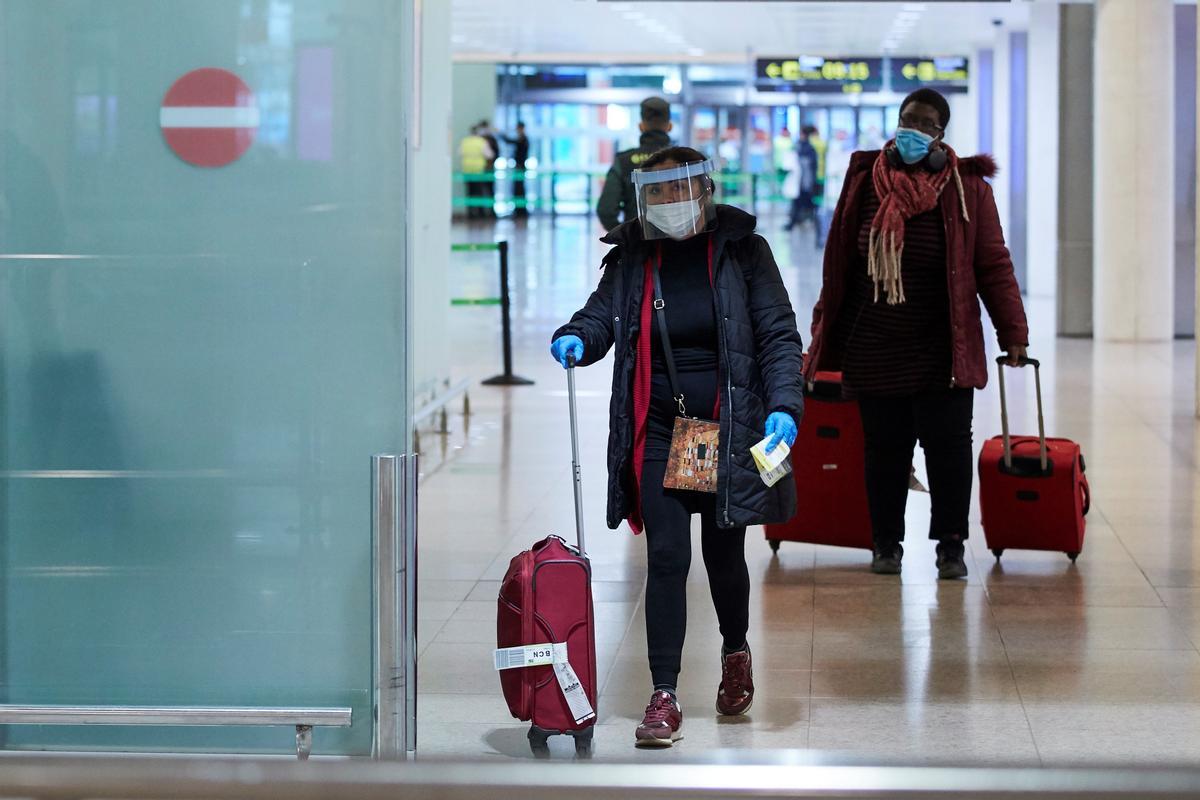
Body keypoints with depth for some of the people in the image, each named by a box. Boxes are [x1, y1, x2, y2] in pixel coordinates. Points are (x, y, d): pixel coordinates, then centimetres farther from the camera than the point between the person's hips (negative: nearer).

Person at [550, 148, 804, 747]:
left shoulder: (742, 251, -2)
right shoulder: (631, 258, 6)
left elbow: (778, 335, -5)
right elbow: (601, 315, 1)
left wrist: (784, 406, -18)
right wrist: (576, 338, -24)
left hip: (728, 429, -1)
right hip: (659, 431, 1)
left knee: (723, 555, 9)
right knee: (666, 558, -6)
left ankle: (736, 654, 39)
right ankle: (664, 698, -2)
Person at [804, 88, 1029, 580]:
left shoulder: (968, 187, -1)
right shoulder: (865, 180, 4)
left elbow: (993, 264, -1)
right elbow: (839, 262, 9)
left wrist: (1012, 331, -4)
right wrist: (826, 329, 11)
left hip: (942, 349, -1)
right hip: (873, 348, 2)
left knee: (948, 445, -1)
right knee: (884, 447, 7)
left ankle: (951, 545, 9)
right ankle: (886, 543, 19)